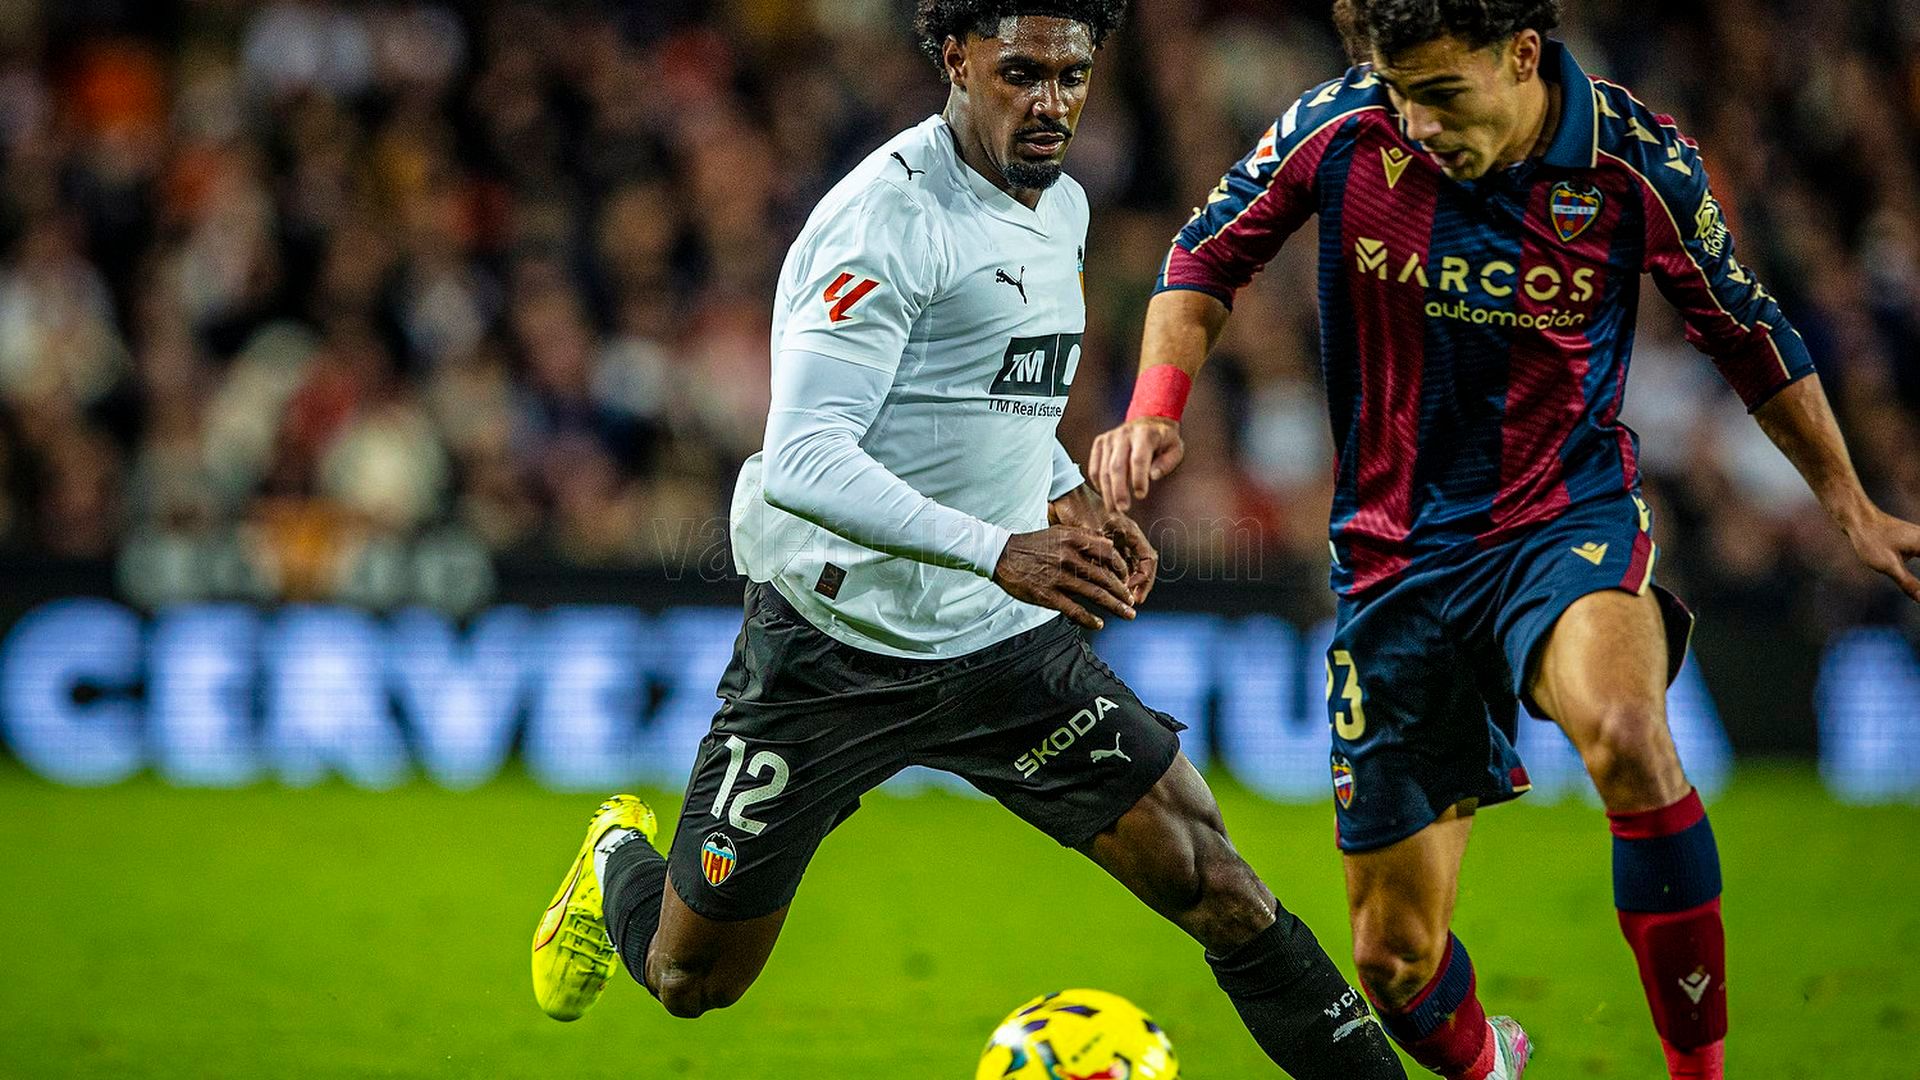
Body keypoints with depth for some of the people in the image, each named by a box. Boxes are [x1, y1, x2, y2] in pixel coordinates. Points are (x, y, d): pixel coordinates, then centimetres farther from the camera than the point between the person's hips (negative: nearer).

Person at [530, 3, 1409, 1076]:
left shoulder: (1063, 206, 8)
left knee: (1213, 883, -7)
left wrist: (1073, 498, 9)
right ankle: (617, 861, 42)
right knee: (693, 978, 8)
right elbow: (801, 460, -28)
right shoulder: (889, 215, -19)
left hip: (1006, 641, 6)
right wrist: (1000, 552, -36)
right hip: (835, 644, -6)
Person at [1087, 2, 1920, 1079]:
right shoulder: (1339, 129, -10)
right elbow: (1207, 257, 6)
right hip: (1398, 553, 2)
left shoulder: (1638, 161, -11)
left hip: (1570, 521, -2)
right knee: (1395, 955, 5)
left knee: (1626, 731, -38)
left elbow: (1748, 331, 5)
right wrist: (1155, 412, -9)